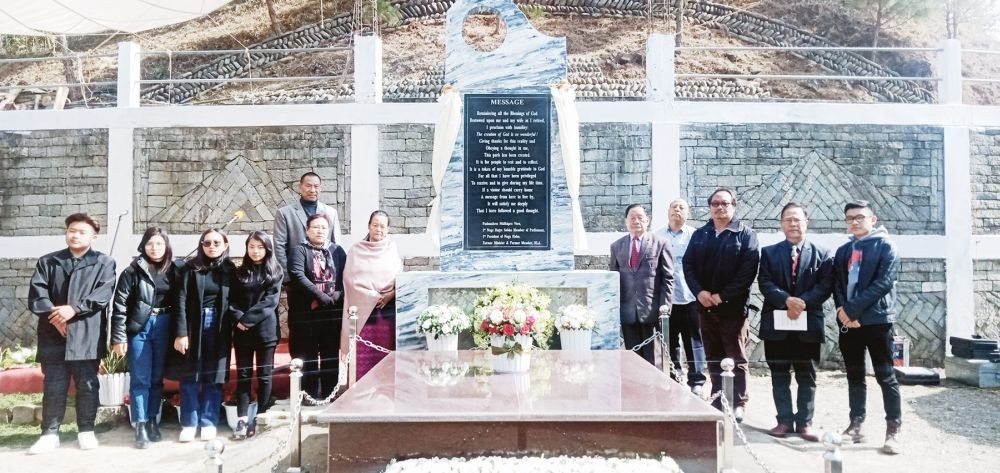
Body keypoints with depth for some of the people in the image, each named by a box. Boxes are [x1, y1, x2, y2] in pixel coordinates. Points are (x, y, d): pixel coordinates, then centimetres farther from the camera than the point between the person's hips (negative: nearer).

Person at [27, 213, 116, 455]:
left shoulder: (104, 262, 6)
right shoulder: (47, 262, 13)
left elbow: (104, 293, -8)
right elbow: (36, 294, 2)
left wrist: (74, 308, -18)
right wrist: (54, 315, -14)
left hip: (87, 335, -2)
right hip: (53, 335, 2)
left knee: (87, 385, 5)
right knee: (53, 387, 5)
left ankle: (86, 431, 16)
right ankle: (50, 433, 15)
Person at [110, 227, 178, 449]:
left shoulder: (173, 271, 5)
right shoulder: (133, 270, -3)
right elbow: (120, 305, -5)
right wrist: (118, 337, -9)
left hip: (164, 328, 3)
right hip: (139, 327, -2)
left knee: (157, 378, 11)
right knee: (140, 379, 0)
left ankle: (152, 420, 23)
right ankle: (141, 426, 6)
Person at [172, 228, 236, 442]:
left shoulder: (230, 270, 3)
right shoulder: (191, 268, -1)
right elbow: (182, 301, -5)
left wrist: (230, 330, -2)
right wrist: (181, 332, -12)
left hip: (218, 328, 1)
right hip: (194, 326, -1)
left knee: (213, 377, 6)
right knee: (190, 377, 4)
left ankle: (209, 423, 15)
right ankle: (189, 424, 14)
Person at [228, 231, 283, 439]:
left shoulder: (275, 272, 3)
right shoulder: (240, 273, 10)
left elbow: (270, 301, -7)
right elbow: (232, 301, 5)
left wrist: (248, 319, -13)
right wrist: (239, 319, -13)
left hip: (266, 330, -2)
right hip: (242, 331, 2)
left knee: (264, 375, 3)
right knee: (243, 375, 3)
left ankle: (260, 418, 13)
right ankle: (242, 419, 5)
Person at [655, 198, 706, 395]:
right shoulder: (658, 236, 7)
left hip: (689, 297, -2)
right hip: (665, 298, 2)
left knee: (693, 341, 4)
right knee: (670, 341, 10)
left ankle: (697, 382, 13)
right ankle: (673, 379, 22)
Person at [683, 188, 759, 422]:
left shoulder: (746, 234, -2)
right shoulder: (700, 234, 11)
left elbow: (748, 270, -11)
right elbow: (688, 265, 6)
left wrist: (722, 295, -16)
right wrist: (699, 292, -9)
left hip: (733, 306, -4)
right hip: (705, 305, 4)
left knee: (736, 359, 2)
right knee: (713, 358, 11)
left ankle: (738, 404, 10)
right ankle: (718, 401, 21)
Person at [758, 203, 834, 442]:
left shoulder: (822, 254, 6)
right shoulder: (769, 252, 7)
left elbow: (825, 286, -3)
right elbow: (765, 283, -3)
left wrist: (803, 303, -17)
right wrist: (787, 300, -18)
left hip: (808, 323, 0)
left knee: (807, 376, 7)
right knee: (779, 375, 6)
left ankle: (805, 423, 16)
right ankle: (784, 421, 15)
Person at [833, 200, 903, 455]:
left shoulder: (885, 246, -1)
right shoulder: (843, 251, 16)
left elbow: (884, 282, -12)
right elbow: (837, 283, 10)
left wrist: (853, 309, -16)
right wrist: (842, 309, -9)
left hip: (877, 319, -5)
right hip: (848, 321, 5)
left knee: (885, 375, -1)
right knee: (854, 376, 10)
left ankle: (893, 431, 5)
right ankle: (855, 425, 16)